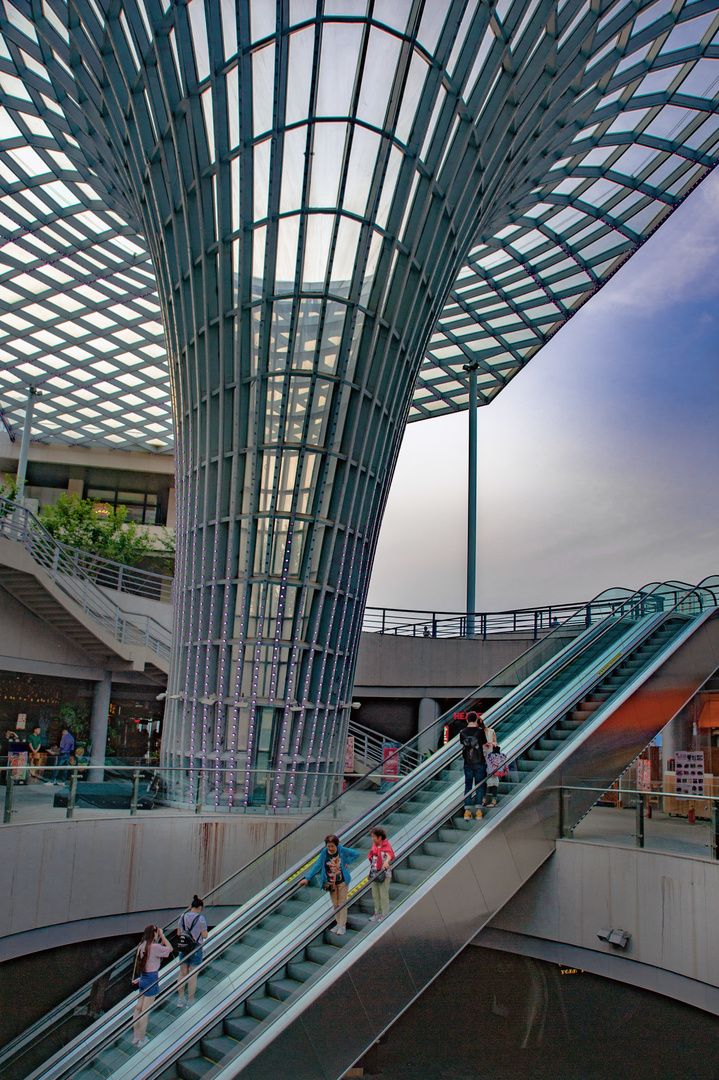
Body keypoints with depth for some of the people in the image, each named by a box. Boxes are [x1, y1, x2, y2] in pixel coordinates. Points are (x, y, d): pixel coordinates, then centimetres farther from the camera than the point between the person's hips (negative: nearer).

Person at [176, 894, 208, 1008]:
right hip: (195, 948, -5)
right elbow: (205, 935, -11)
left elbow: (179, 933, 7)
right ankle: (190, 1002, 11)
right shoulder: (200, 918, -14)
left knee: (182, 974, 14)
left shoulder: (183, 917, 1)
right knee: (193, 976, 4)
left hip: (183, 949, 5)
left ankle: (181, 1000, 21)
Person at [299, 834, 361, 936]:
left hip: (342, 881, -2)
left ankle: (343, 925, 8)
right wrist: (307, 878, -4)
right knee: (335, 904, 8)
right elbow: (317, 866, -2)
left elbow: (356, 854, -1)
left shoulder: (342, 851, -13)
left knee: (342, 903, 0)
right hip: (331, 883, 2)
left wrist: (347, 862, -9)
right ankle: (338, 923, 21)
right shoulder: (324, 854, -10)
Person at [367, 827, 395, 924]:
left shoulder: (386, 846, -9)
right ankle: (377, 913, 22)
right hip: (374, 873, 7)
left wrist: (386, 861, -48)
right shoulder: (374, 846, 11)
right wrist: (371, 871, 13)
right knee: (375, 895, 10)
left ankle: (385, 914, 7)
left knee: (383, 895, -4)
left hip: (384, 873, -7)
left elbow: (389, 855, -27)